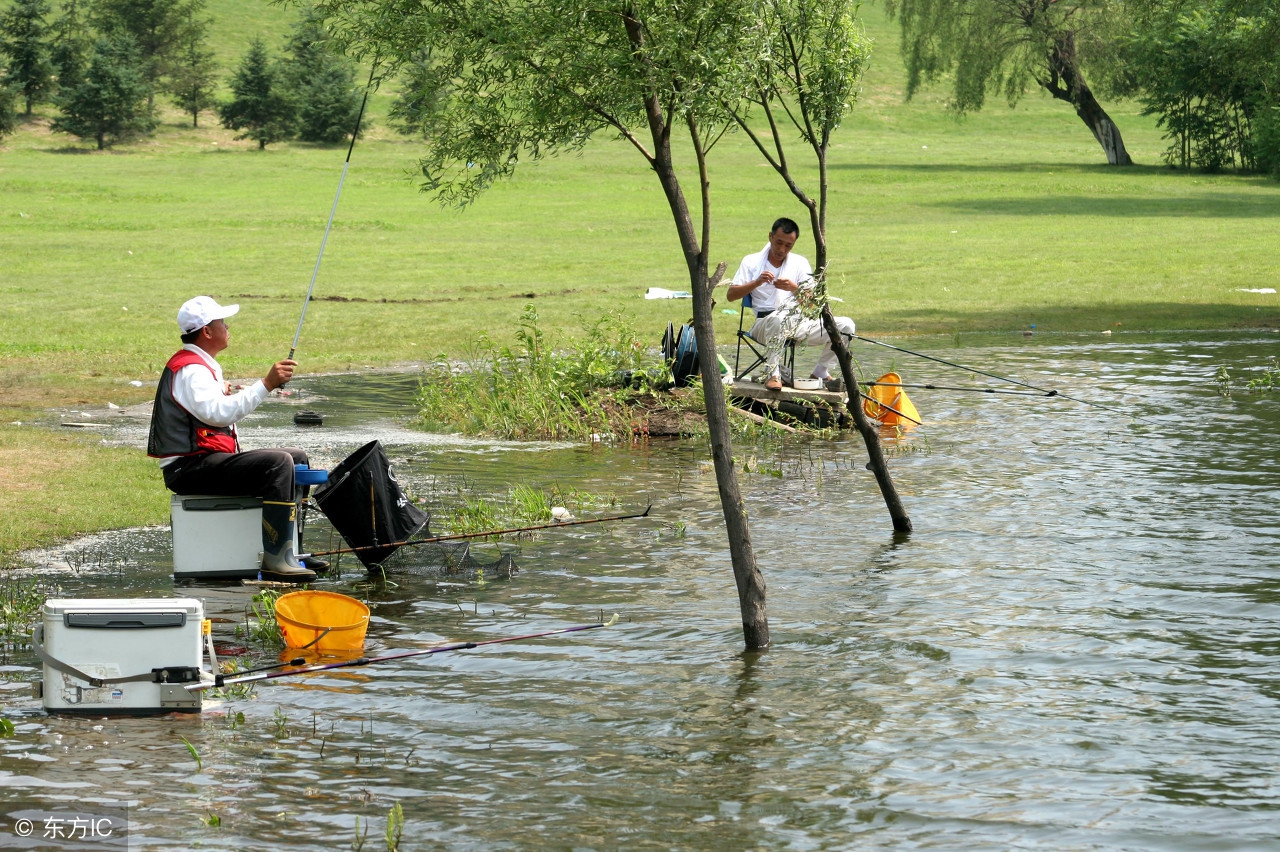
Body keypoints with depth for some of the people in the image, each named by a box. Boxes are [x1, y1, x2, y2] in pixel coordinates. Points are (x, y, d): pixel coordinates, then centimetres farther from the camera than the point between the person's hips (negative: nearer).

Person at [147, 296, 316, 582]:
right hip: (189, 469, -11)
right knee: (277, 462, -29)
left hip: (209, 458, 11)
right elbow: (219, 414, -33)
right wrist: (266, 384, -35)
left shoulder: (202, 365, 19)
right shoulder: (190, 369, -16)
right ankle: (275, 560, -33)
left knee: (296, 457, 14)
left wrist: (223, 395, 3)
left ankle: (292, 551, 14)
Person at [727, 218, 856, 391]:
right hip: (764, 323, -4)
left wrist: (794, 288, -15)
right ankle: (773, 374, -33)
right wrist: (757, 282, -14)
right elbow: (731, 295, 1)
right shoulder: (752, 262, 9)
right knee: (779, 318, -42)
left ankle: (820, 373, 0)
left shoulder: (800, 263, 13)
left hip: (799, 324, 4)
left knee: (845, 325, -14)